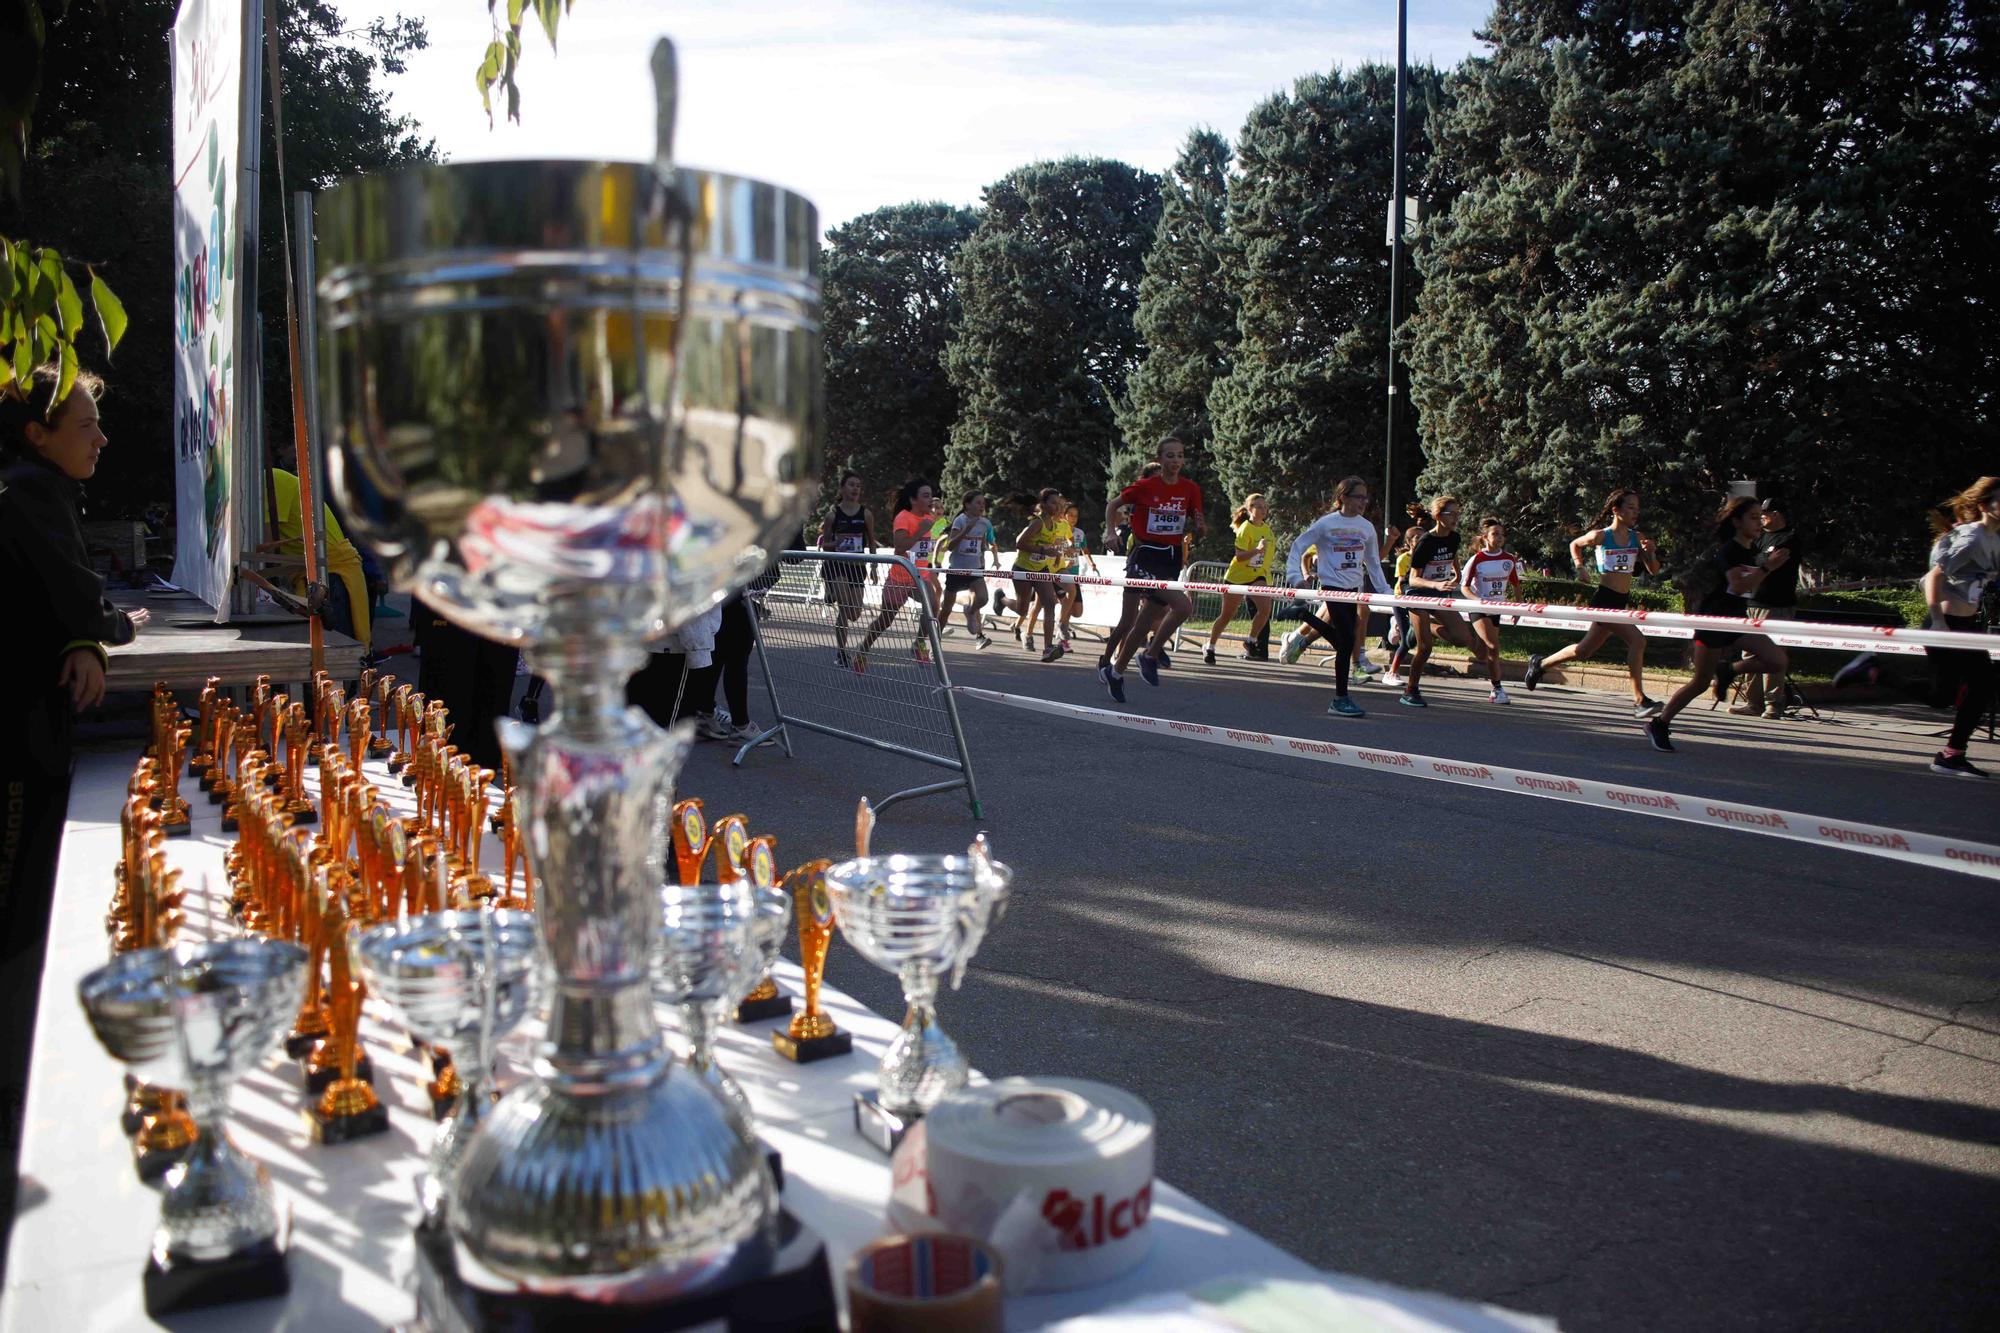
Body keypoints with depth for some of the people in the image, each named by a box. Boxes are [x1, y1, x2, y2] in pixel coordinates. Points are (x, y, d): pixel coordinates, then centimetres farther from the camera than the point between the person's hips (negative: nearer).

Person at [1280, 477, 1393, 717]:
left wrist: (1384, 590, 12)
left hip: (1355, 588, 6)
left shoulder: (1366, 527, 8)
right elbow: (1298, 546, -1)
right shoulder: (1326, 524, -6)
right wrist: (1294, 576, -12)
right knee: (1347, 641, -10)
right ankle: (1340, 699, 0)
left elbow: (1373, 563, 16)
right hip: (1333, 587, -6)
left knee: (1343, 640, 4)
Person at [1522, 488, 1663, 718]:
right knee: (1637, 641, -21)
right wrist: (1579, 566, -1)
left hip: (1622, 601, 7)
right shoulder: (1600, 535, -6)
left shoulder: (1637, 537, 7)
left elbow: (1653, 571, 8)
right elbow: (1575, 545, 13)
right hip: (1603, 598, -7)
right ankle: (1639, 701, -16)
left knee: (1584, 650, 16)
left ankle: (1540, 664, 37)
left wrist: (1651, 553, -10)